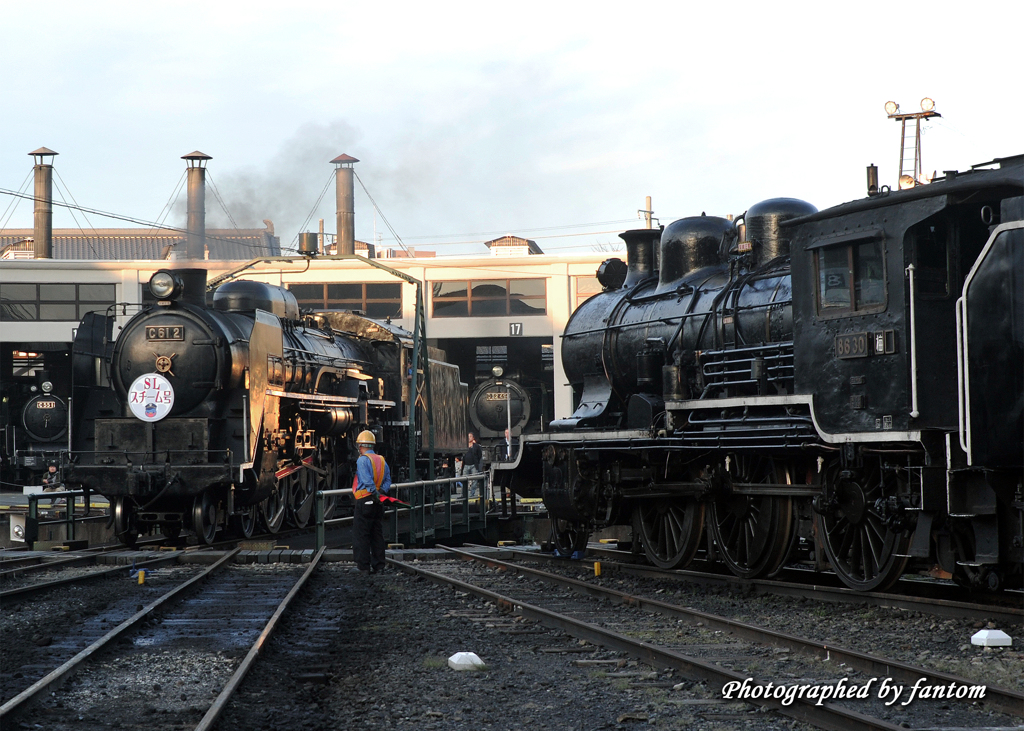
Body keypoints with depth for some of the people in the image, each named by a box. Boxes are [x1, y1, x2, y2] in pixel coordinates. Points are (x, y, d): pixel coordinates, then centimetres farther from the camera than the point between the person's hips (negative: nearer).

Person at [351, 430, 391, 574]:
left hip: (365, 501, -7)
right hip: (378, 503, 7)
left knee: (361, 535, 0)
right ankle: (379, 566, 11)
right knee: (377, 534, 11)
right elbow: (387, 480, 8)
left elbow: (367, 480, -20)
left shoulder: (362, 460, -10)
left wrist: (375, 493, -18)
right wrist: (382, 491, -2)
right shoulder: (382, 460, 12)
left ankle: (364, 566, -1)